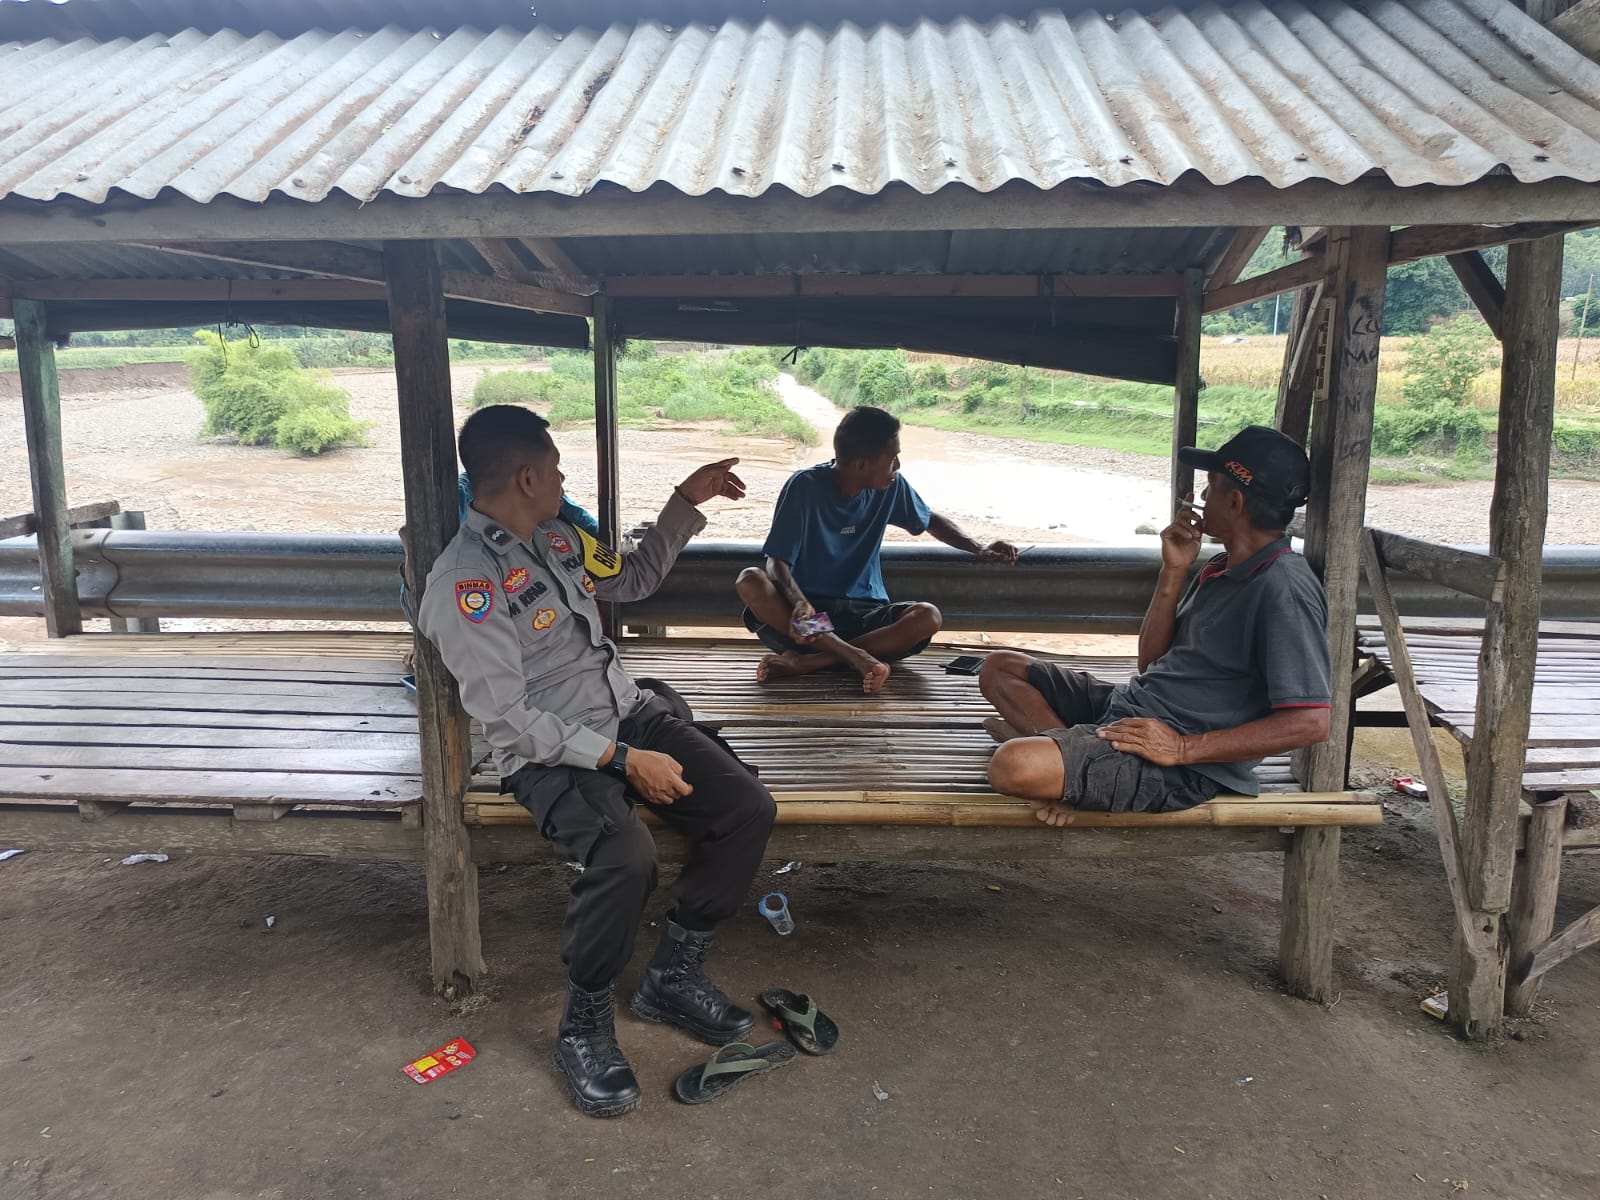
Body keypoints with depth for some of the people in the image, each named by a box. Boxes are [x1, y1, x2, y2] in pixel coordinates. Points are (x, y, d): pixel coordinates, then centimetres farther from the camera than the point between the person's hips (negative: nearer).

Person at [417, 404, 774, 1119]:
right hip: (549, 755, -7)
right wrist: (623, 759, -22)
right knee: (626, 855, -34)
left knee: (748, 807, -12)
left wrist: (686, 504, 20)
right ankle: (585, 1028, -6)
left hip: (630, 713, 8)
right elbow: (506, 719, -20)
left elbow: (632, 580, 28)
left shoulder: (557, 537, 10)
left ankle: (673, 977, 7)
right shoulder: (464, 583, -15)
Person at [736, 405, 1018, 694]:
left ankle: (804, 662, -32)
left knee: (928, 617, -27)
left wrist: (979, 549, 3)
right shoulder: (804, 486, -12)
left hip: (863, 614, 3)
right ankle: (855, 656, -39)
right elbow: (777, 562, -15)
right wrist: (798, 603, -36)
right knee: (750, 580, -32)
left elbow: (931, 519, 19)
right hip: (810, 609, -3)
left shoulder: (890, 486, 1)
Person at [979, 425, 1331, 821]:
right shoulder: (1224, 569, 13)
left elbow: (1310, 721, -22)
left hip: (1185, 766, -10)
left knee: (1014, 766, -33)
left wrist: (1183, 748, -22)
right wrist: (1174, 571, 1)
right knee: (999, 669, 12)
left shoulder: (1284, 590, -17)